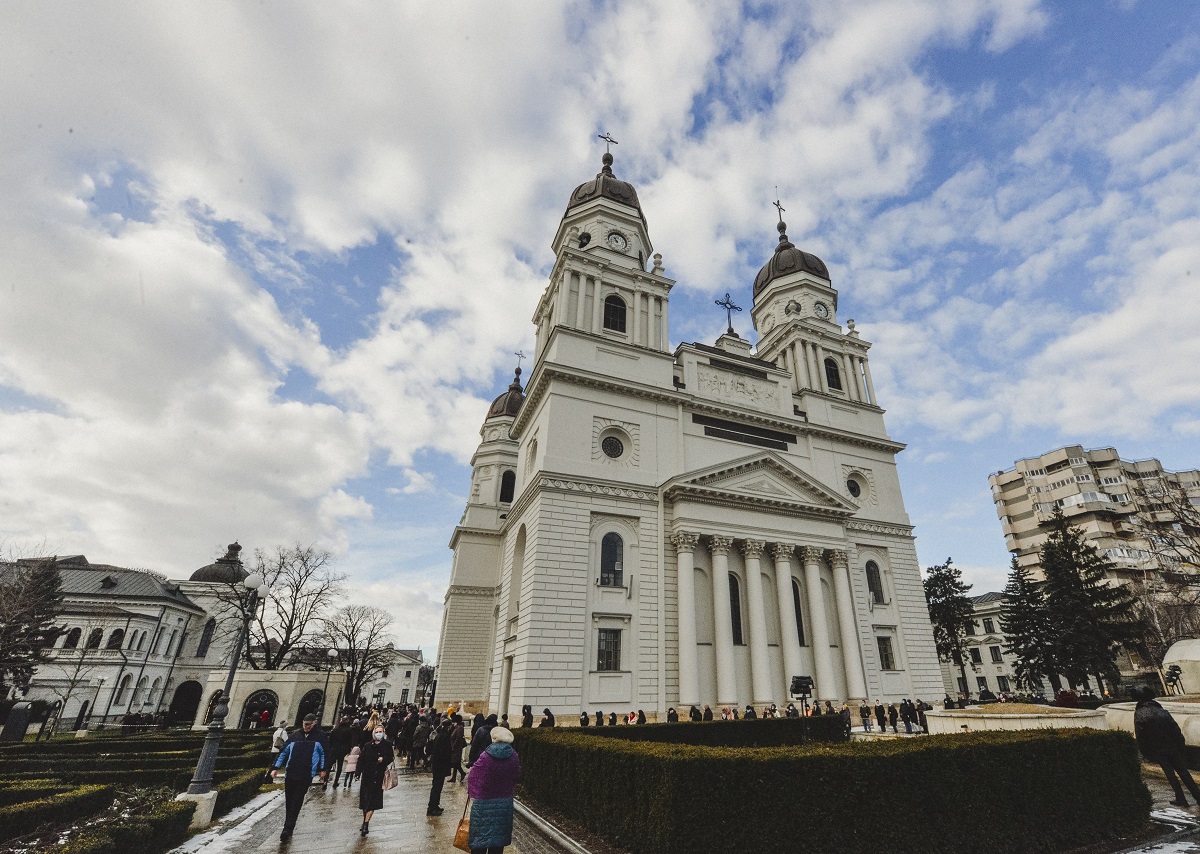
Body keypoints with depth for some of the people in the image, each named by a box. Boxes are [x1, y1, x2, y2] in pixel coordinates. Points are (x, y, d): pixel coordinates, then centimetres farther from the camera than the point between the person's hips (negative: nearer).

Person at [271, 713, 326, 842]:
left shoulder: (318, 737, 2)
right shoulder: (295, 735, 8)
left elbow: (323, 754, 7)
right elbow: (284, 752, 16)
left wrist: (322, 769, 2)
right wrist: (276, 768, 10)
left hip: (306, 776, -3)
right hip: (290, 773, 3)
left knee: (296, 803, -6)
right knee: (289, 801, 8)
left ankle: (287, 830, 0)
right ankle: (288, 829, 23)